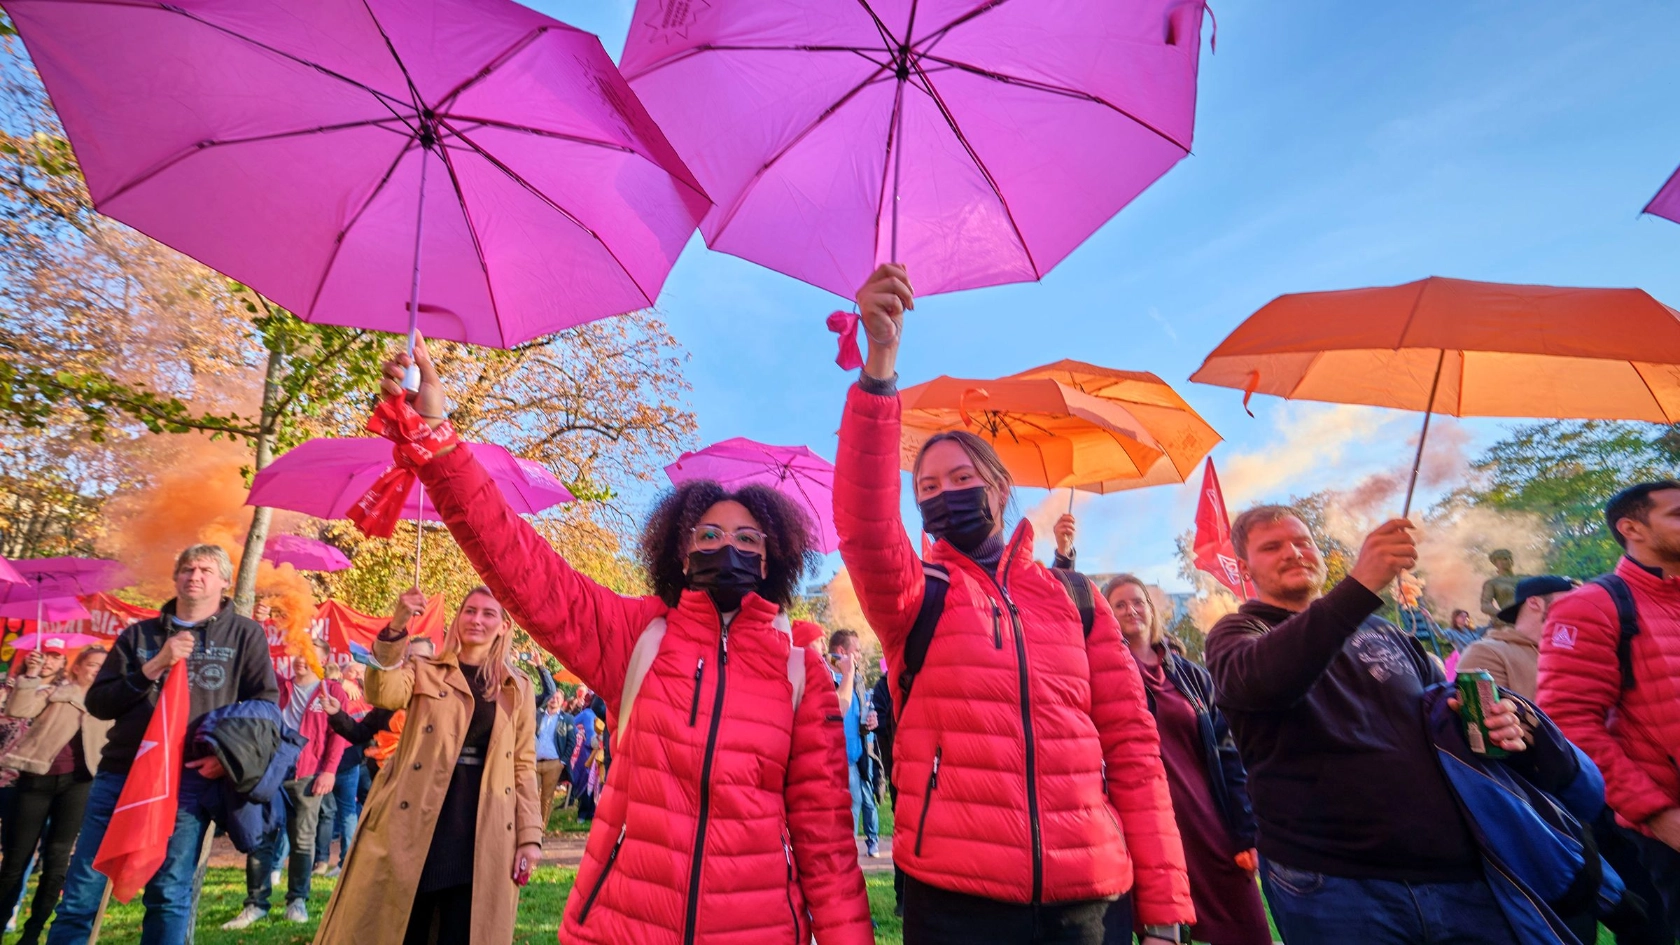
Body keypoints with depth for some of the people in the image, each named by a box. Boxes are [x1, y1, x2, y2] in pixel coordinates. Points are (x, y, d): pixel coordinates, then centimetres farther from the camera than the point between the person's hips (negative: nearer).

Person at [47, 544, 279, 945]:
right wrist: (153, 667, -10)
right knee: (79, 895, 7)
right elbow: (97, 702, 6)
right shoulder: (138, 634, 12)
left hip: (191, 780, -3)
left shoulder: (245, 634, 5)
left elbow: (266, 703, 3)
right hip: (119, 773, 3)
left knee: (169, 896, 1)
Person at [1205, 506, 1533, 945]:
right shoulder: (1237, 632, -3)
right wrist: (1360, 585, -34)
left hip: (1458, 872, 5)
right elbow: (1257, 680, -27)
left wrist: (1496, 722, -1)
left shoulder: (1383, 631, 15)